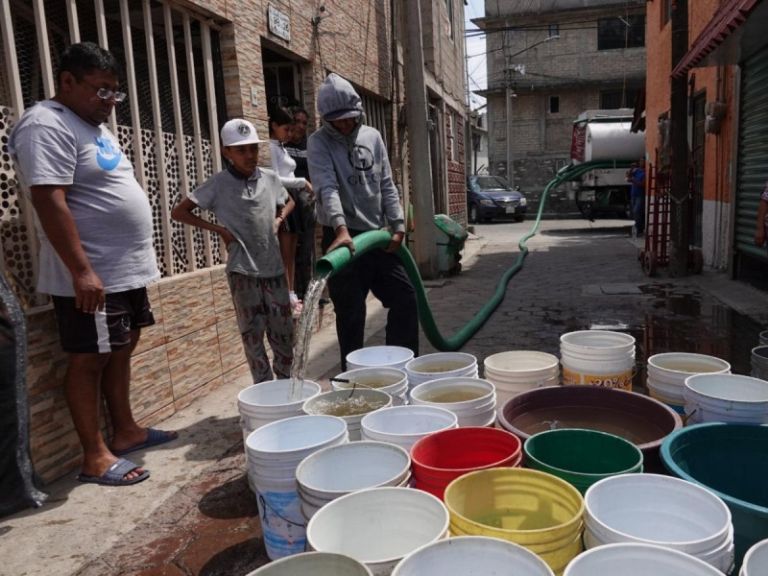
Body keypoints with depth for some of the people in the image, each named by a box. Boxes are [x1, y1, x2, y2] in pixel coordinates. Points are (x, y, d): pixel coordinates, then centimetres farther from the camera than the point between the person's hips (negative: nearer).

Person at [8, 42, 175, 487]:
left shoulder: (96, 127, 17)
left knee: (122, 352, 15)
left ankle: (126, 431, 28)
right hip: (92, 277, -9)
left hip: (128, 270, 10)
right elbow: (50, 202, -22)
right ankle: (95, 457, 9)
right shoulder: (47, 126, -13)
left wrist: (140, 262, 21)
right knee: (89, 361, -1)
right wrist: (82, 271, -26)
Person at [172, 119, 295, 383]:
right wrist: (218, 229, -8)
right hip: (242, 269, -3)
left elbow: (289, 202, 25)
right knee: (253, 332, 3)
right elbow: (179, 212, -3)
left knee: (283, 330, 9)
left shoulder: (270, 178, 4)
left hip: (274, 266, 4)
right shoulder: (218, 184, -7)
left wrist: (278, 220, 6)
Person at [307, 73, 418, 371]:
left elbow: (386, 185, 11)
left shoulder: (372, 136, 10)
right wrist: (341, 229, -36)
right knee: (351, 314, 0)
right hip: (342, 238, -5)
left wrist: (398, 225, 2)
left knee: (405, 297, 7)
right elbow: (327, 187, -21)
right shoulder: (319, 143, -6)